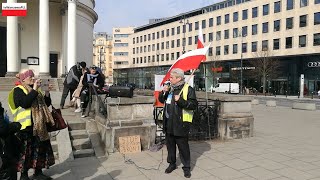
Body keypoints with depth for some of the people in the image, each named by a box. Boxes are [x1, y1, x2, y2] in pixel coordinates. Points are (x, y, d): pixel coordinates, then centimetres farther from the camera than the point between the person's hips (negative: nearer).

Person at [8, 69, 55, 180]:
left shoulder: (35, 90, 16)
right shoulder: (18, 90, -6)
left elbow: (46, 104, 15)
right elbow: (24, 103, -24)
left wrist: (47, 93, 0)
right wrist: (34, 90, -22)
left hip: (39, 126, 7)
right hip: (26, 126, -7)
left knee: (41, 148, 10)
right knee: (26, 150, 1)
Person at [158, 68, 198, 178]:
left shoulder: (188, 89, -10)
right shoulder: (170, 88, 11)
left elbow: (194, 105, -16)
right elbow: (161, 100, 17)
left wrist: (180, 100, -24)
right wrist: (164, 92, -2)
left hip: (180, 124, -6)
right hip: (168, 123, 7)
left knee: (183, 147, 5)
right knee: (170, 145, 17)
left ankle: (186, 167, 20)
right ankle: (172, 163, 35)